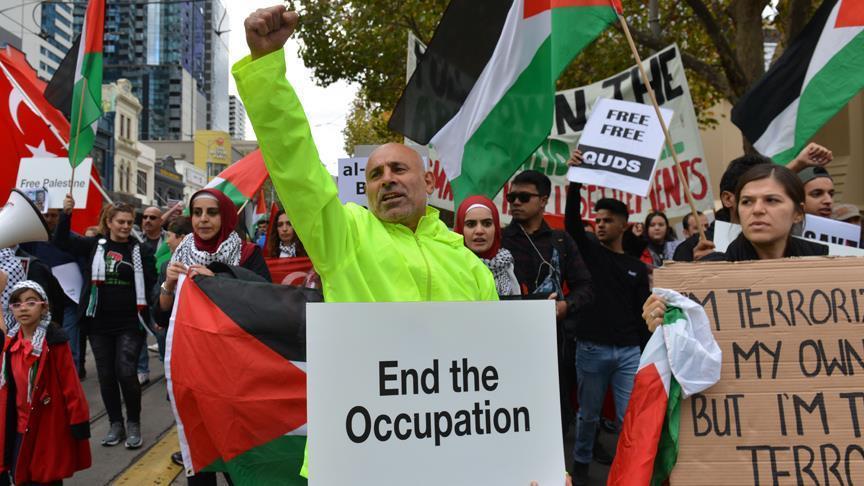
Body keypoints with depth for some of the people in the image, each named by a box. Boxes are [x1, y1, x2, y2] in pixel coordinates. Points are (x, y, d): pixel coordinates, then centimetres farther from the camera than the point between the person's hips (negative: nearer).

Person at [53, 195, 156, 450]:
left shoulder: (139, 250, -1)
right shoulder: (95, 245, 6)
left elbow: (151, 284, -4)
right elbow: (61, 241, 7)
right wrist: (66, 213, -7)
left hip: (130, 323, -3)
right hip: (99, 323, 3)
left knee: (126, 373, -9)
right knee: (106, 375, 9)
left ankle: (133, 424, 10)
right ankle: (115, 423, 24)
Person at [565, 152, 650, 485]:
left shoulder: (638, 268, 10)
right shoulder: (589, 251, 4)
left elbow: (642, 314, 9)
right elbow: (571, 220, -13)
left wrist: (648, 351, 4)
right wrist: (576, 179, -25)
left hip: (629, 351, 1)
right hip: (592, 348, -1)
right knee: (588, 414, 10)